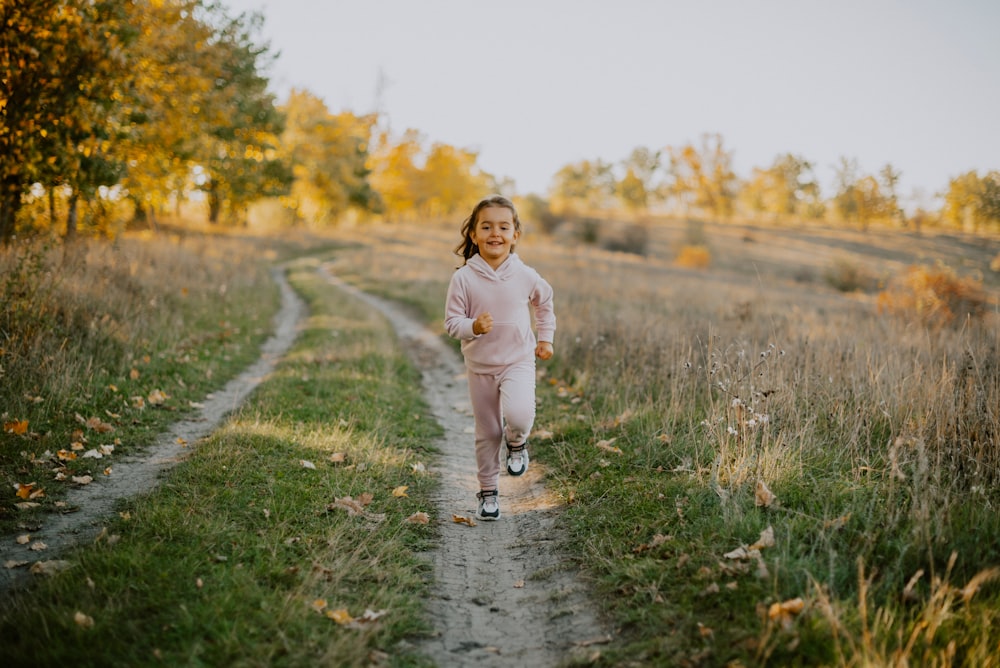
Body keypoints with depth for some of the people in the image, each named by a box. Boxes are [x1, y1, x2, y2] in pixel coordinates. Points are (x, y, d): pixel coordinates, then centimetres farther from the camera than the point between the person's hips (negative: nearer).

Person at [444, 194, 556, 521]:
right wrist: (473, 326, -27)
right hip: (480, 366, 1)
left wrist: (545, 338, 15)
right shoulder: (463, 278, -10)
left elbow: (544, 303, 15)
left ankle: (517, 443, 10)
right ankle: (488, 491, 30)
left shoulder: (525, 276, -5)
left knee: (519, 415, -27)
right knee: (487, 432, 10)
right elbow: (452, 322, -7)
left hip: (518, 361, 0)